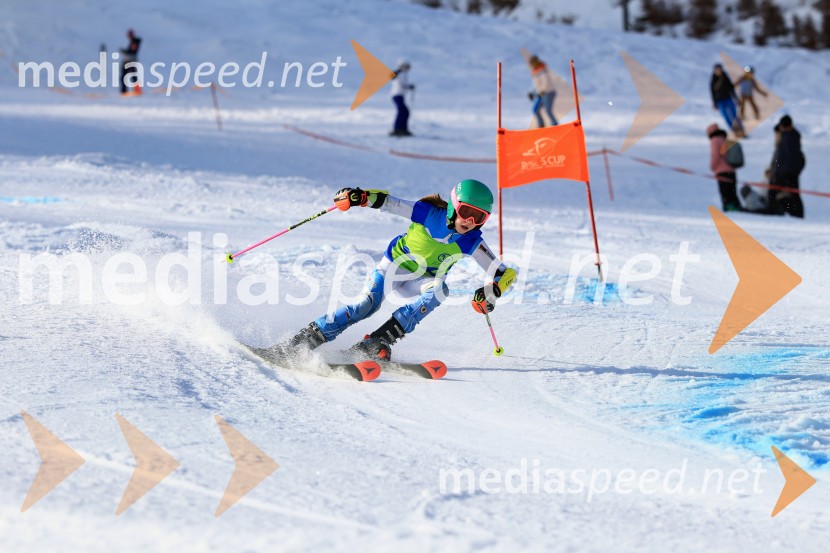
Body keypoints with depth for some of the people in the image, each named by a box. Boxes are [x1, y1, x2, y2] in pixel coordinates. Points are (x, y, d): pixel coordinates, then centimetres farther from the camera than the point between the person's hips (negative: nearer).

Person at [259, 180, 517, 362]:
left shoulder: (472, 242, -16)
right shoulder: (428, 213, -22)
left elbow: (506, 273, -11)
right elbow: (388, 202, -26)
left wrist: (492, 291, -29)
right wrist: (361, 197, -45)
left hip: (419, 281, 2)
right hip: (394, 263, -2)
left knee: (439, 289, -32)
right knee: (367, 304, -27)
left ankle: (378, 342, -36)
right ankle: (298, 344, -25)